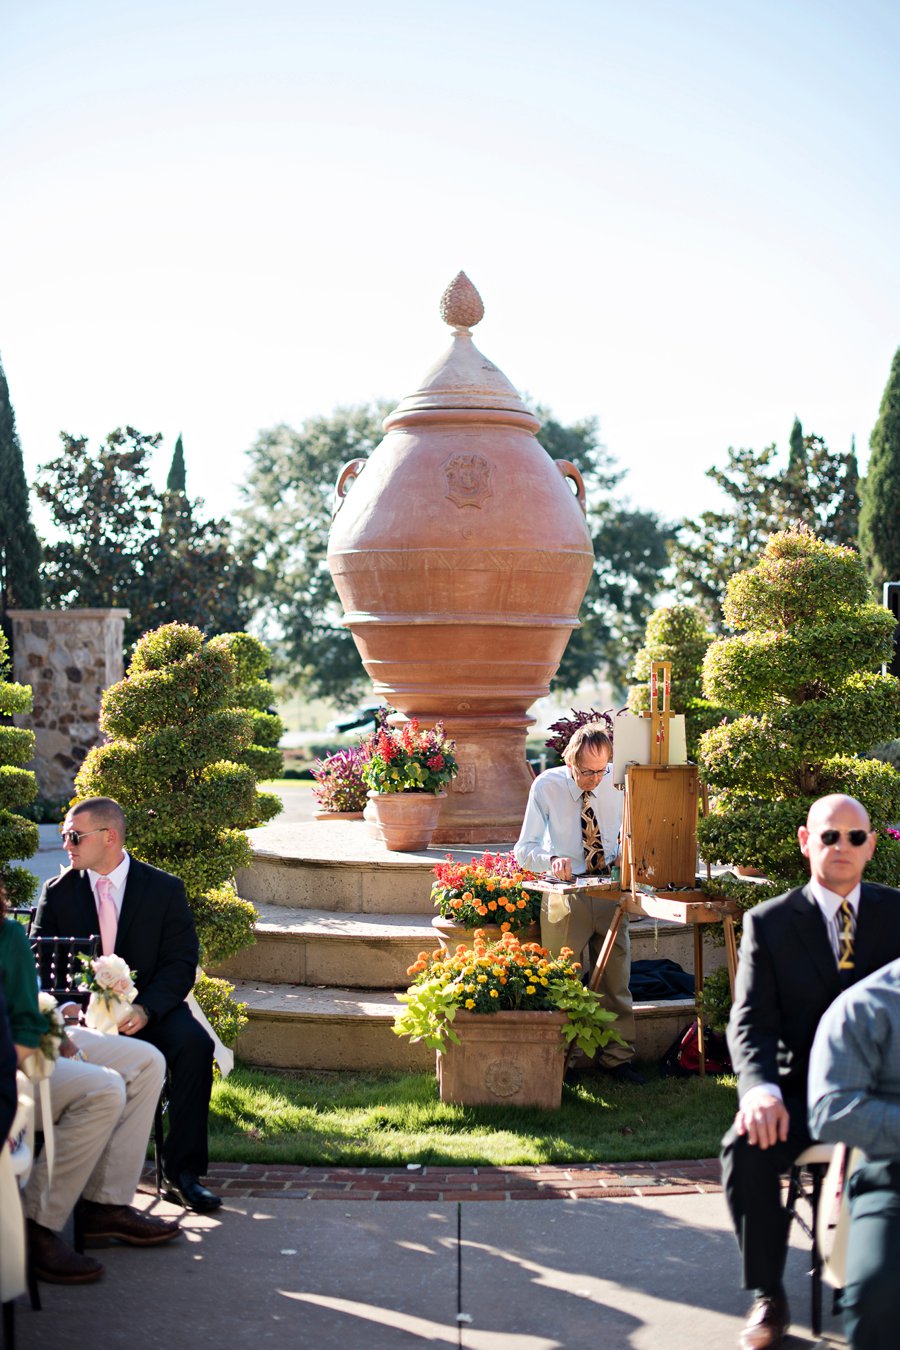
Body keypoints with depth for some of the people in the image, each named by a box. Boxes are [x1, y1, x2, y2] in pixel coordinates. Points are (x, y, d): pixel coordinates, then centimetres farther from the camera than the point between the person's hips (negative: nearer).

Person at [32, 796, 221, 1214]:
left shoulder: (165, 889, 2)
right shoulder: (58, 892, 7)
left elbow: (180, 964, -3)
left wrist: (145, 1010, -22)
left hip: (149, 1011, 0)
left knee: (194, 1043, -31)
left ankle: (182, 1174, -22)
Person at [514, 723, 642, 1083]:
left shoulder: (617, 781, -3)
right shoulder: (546, 786, -10)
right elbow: (524, 850, -8)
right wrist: (552, 860, -29)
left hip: (610, 891, 3)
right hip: (565, 894, -3)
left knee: (616, 980, 9)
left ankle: (616, 1057, 22)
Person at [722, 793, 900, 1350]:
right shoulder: (770, 922, 4)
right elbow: (750, 1021, -3)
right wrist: (760, 1088, -24)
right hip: (802, 1089, 0)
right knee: (746, 1148, -29)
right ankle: (768, 1298, -8)